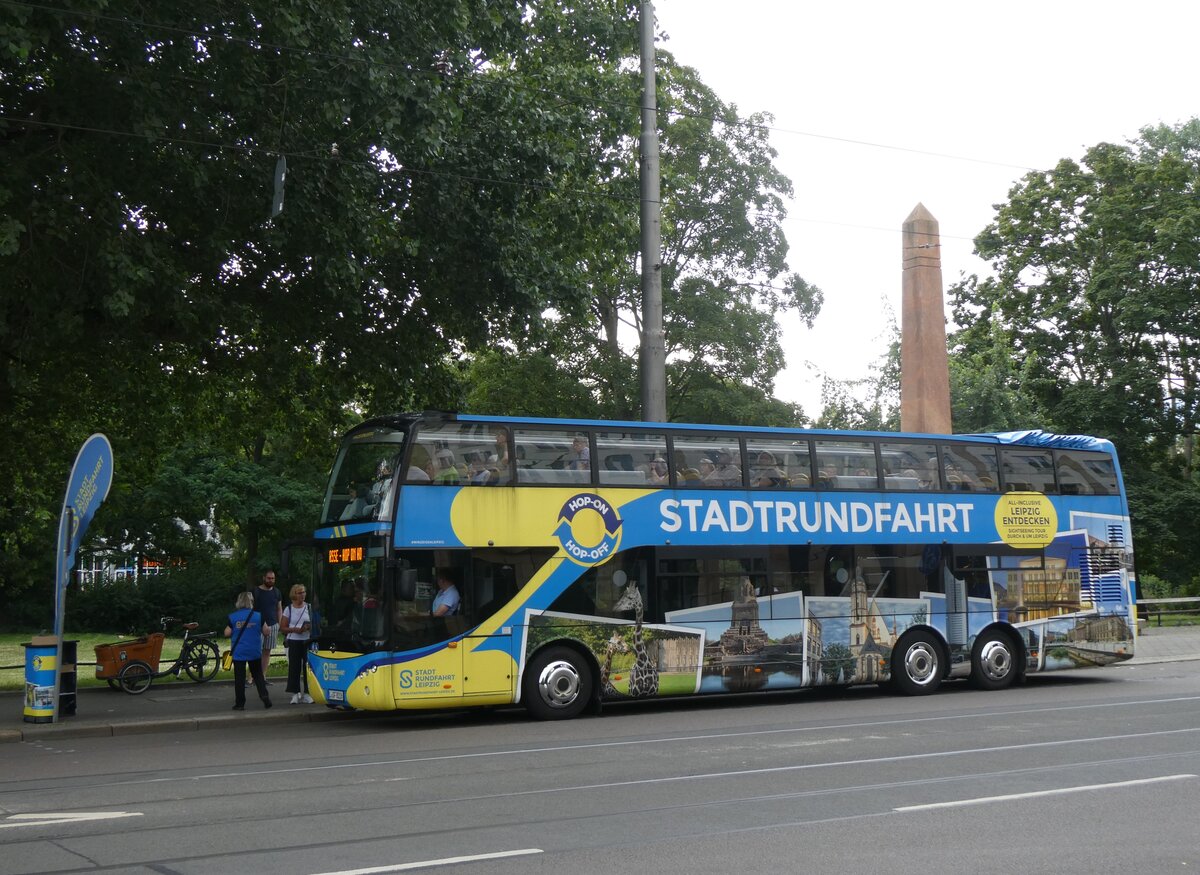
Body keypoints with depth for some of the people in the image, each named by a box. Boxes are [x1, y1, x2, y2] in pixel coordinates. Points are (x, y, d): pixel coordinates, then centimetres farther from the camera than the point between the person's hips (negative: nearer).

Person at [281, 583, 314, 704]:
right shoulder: (288, 609, 4)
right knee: (294, 666, -2)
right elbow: (282, 628, 3)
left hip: (307, 641, 1)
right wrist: (294, 629, -13)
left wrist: (308, 627, -12)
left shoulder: (309, 607, 7)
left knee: (308, 666, -3)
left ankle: (307, 693, 4)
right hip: (293, 641, -1)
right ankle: (295, 693, 5)